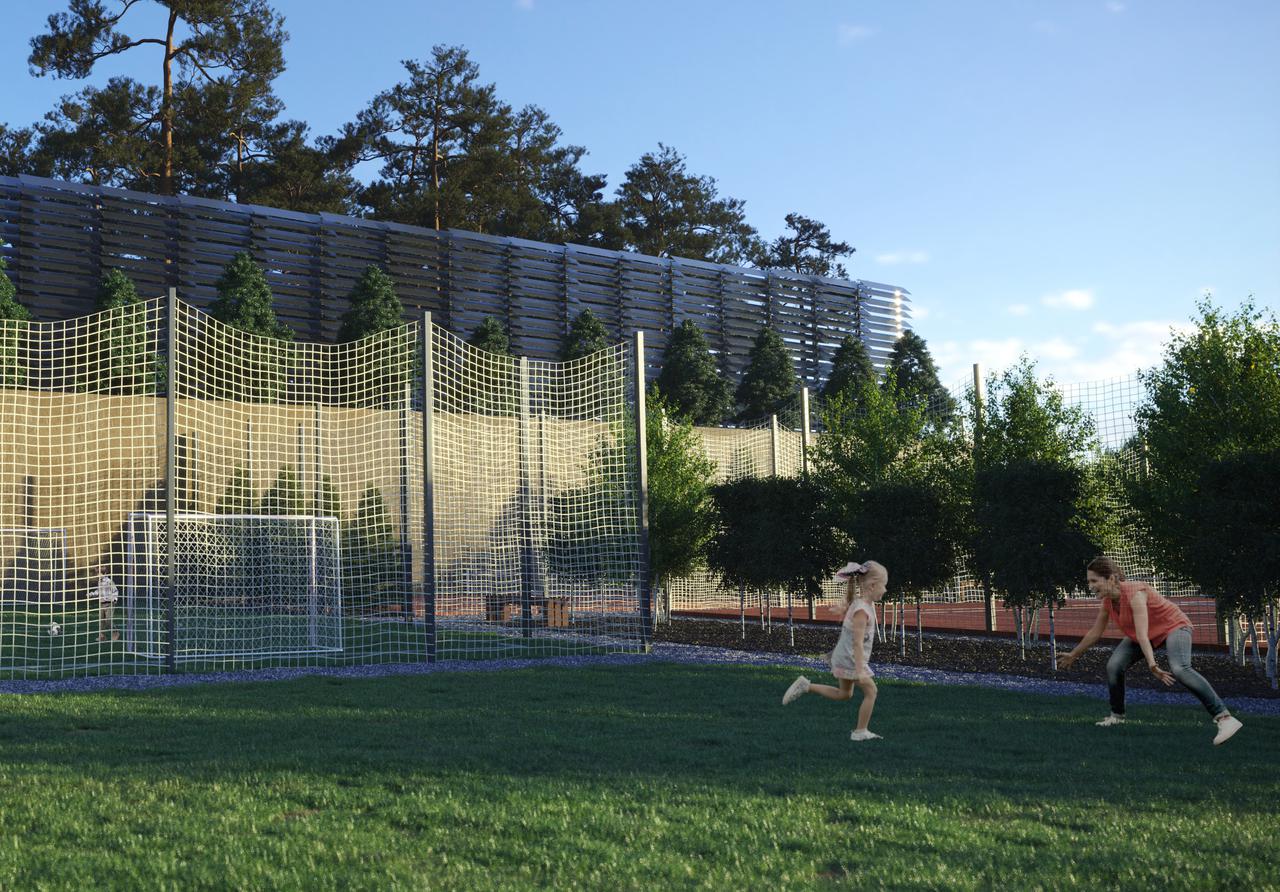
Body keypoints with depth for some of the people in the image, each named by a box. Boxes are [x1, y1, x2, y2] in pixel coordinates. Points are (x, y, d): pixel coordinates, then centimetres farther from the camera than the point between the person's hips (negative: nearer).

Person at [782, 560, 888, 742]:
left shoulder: (865, 604, 6)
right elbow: (858, 642, -28)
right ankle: (860, 732, 10)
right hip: (851, 659, -10)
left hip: (844, 658, 10)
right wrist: (860, 670, -29)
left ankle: (805, 686, 17)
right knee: (870, 691, 1)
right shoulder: (862, 610, -25)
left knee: (844, 694, 21)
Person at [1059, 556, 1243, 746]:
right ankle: (1117, 716, 13)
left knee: (1180, 669, -33)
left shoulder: (1135, 594, -33)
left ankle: (1224, 717, -35)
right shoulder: (1107, 602, -10)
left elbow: (1142, 635, -44)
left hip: (1173, 626, -7)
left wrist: (1152, 665, -54)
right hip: (1145, 633, 7)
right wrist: (1073, 655, 14)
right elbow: (1094, 633, 6)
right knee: (1113, 666, -9)